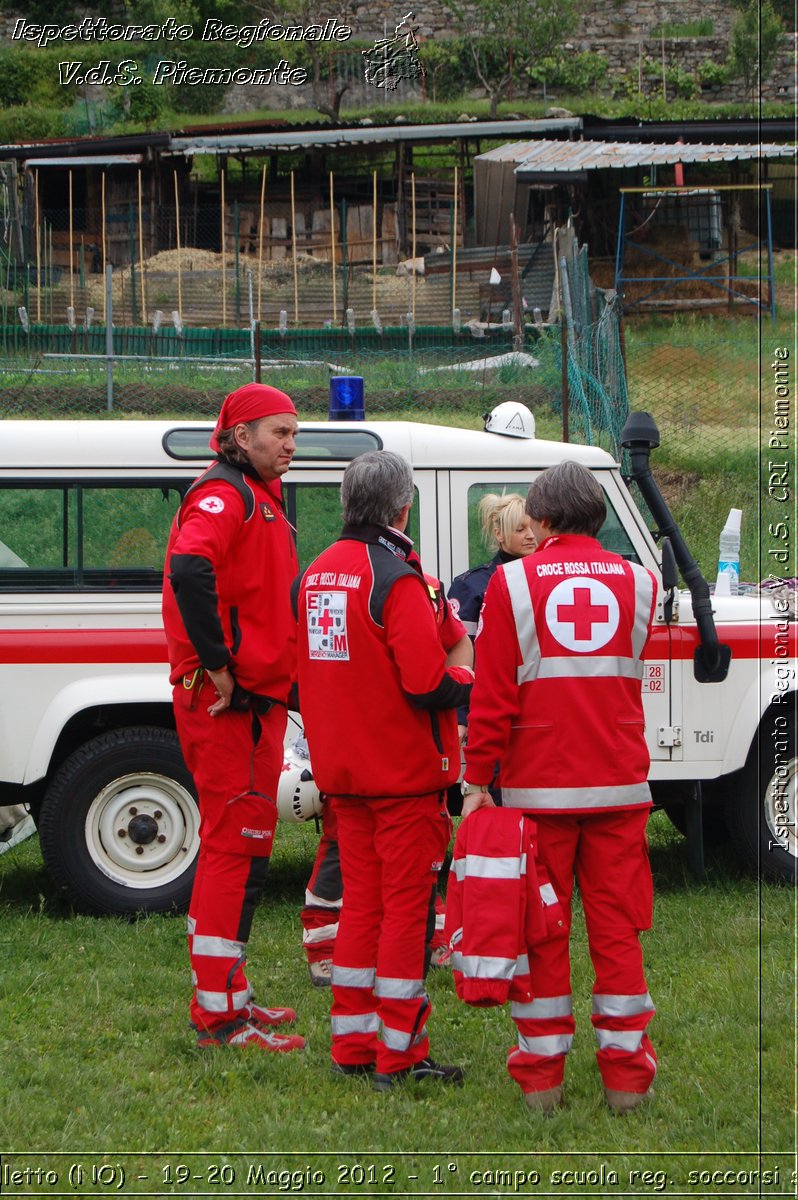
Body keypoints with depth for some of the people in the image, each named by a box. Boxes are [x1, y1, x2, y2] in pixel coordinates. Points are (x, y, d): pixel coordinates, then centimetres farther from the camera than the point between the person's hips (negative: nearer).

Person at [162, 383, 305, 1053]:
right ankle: (219, 1017, -7)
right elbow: (190, 570, -31)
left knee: (237, 848, 17)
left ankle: (229, 996, 26)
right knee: (236, 849, -9)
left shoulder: (259, 500, 20)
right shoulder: (224, 496, -13)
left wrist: (277, 678, 15)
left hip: (253, 701, 11)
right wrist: (218, 666, -26)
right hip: (228, 704, -11)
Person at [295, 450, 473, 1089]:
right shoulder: (397, 580, -18)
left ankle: (352, 1046, 16)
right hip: (406, 772, -7)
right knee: (406, 905, -2)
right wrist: (468, 682, -4)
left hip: (343, 772, 7)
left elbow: (309, 671, 15)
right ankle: (399, 1055, 0)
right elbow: (427, 683, -23)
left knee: (361, 901, 14)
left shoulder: (316, 574, 7)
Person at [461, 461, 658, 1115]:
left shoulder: (513, 583, -5)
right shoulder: (637, 583, 4)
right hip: (619, 784, 2)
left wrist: (477, 779, -1)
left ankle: (542, 1073, 7)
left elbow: (493, 694, -6)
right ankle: (626, 1073, 7)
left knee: (543, 932, 5)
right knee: (617, 928, 6)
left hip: (538, 786, -2)